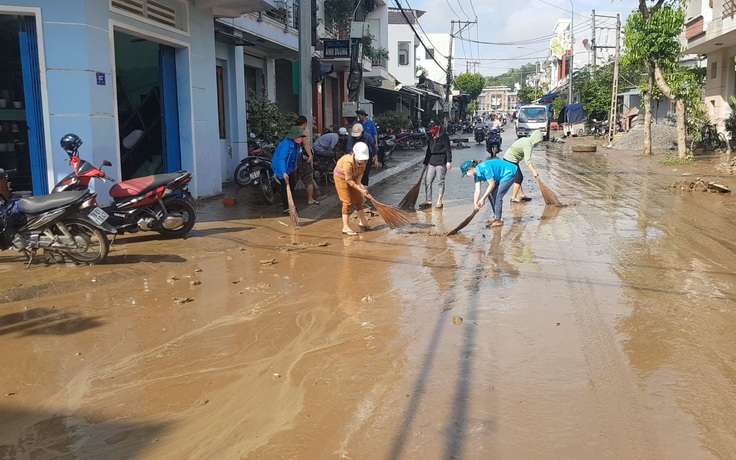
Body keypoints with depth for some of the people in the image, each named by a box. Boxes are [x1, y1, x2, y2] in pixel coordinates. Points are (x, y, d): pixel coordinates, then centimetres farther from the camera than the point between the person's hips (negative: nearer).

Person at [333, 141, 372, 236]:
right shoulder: (348, 161, -40)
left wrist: (359, 182, -20)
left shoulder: (364, 159, -21)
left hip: (353, 176, 7)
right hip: (341, 176, -7)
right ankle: (345, 227, -8)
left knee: (358, 200, 10)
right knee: (347, 202, -11)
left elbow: (361, 171, -3)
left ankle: (363, 223, 23)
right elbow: (349, 180, -32)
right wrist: (361, 190, -32)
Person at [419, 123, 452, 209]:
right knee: (427, 181, 4)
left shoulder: (444, 137, -5)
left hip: (441, 162, -7)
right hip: (431, 162, 7)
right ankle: (428, 201, 11)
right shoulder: (431, 138, 15)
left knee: (440, 182, 1)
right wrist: (426, 162, 18)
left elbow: (448, 149, -9)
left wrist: (449, 161, -16)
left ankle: (439, 201, 8)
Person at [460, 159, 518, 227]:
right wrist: (475, 204, -16)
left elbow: (492, 185, -24)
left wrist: (483, 199, -21)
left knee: (498, 196, -13)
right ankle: (496, 217, 19)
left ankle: (499, 220, -5)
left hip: (509, 174, -10)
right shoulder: (476, 174, -1)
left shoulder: (484, 168, -29)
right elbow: (477, 191, -5)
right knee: (490, 195, 8)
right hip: (501, 177, 10)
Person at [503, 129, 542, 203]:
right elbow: (527, 160, -27)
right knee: (518, 178, -3)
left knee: (518, 177, 15)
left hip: (507, 158, 10)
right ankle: (514, 197, 3)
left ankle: (522, 195, 22)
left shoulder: (525, 140, 11)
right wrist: (534, 171, -31)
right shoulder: (528, 145, -18)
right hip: (511, 161, -10)